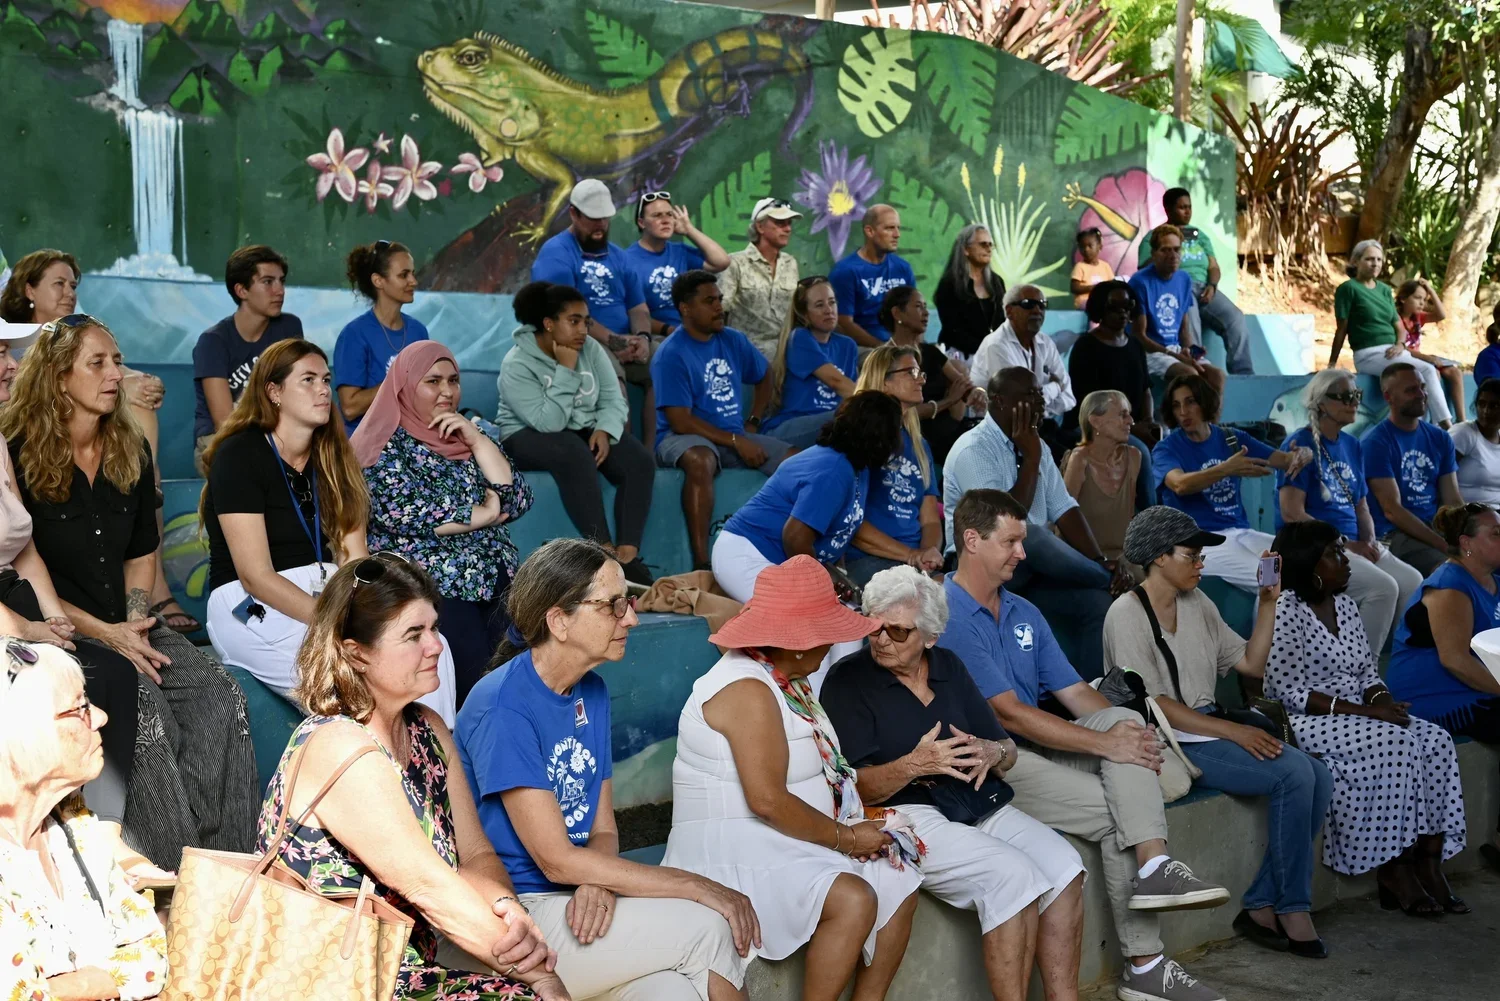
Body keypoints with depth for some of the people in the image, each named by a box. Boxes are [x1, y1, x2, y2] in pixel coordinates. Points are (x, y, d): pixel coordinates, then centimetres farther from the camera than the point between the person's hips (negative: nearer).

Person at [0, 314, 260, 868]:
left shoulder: (131, 451, 12)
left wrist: (136, 622, 0)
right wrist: (105, 634, -15)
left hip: (126, 624, 5)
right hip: (61, 634, -5)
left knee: (220, 697, -20)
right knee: (145, 708, -31)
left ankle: (221, 859, -16)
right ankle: (173, 874, -20)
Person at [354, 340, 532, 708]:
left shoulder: (471, 433, 19)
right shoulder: (386, 443, 3)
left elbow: (518, 500, 7)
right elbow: (402, 514, -13)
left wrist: (476, 438, -1)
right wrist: (483, 515, -3)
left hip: (496, 574, 5)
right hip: (424, 581, -5)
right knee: (470, 671, -26)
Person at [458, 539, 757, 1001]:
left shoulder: (592, 692, 9)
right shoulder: (502, 707, -16)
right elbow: (557, 860, -18)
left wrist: (599, 884, -13)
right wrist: (698, 887, -16)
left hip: (573, 900, 6)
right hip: (518, 913, -6)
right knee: (709, 927, -19)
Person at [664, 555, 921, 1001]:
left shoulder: (781, 678, 11)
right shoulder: (748, 690, -21)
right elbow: (768, 802, -26)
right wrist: (845, 837, -16)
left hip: (783, 842, 10)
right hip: (735, 850, -10)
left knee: (900, 888, 2)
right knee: (853, 900, -28)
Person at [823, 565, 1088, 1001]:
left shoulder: (949, 667, 13)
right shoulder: (848, 680, -3)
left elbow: (1007, 749, 15)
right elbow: (852, 788, -10)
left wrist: (993, 752, -9)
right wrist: (913, 765, -26)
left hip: (981, 805, 6)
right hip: (908, 815, -6)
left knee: (1064, 864, -18)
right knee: (1013, 877, -27)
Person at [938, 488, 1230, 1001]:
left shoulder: (1024, 613, 16)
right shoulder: (947, 617, -14)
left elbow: (1075, 691, 11)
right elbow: (1009, 713, -19)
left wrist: (1127, 730, -10)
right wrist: (1105, 744, -21)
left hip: (1039, 748, 8)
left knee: (1122, 717, -17)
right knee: (1118, 812, -20)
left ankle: (1154, 866, -26)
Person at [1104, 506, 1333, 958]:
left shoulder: (1196, 603, 14)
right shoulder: (1128, 614, -10)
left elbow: (1251, 663, 16)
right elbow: (1153, 705, -17)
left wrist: (1268, 603, 7)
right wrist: (1233, 731, -19)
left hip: (1210, 729, 8)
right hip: (1170, 742, -8)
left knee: (1319, 778, -12)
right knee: (1294, 773, -23)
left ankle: (1262, 906, -7)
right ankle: (1292, 911, -10)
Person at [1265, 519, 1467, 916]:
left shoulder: (1344, 605, 12)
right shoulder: (1284, 610, -13)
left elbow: (1367, 671, 15)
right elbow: (1287, 692, -19)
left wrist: (1383, 701, -8)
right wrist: (1363, 710, -21)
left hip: (1356, 716, 8)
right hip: (1304, 722, -8)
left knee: (1436, 740, -14)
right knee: (1396, 743, -28)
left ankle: (1429, 863, -14)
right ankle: (1391, 869, -17)